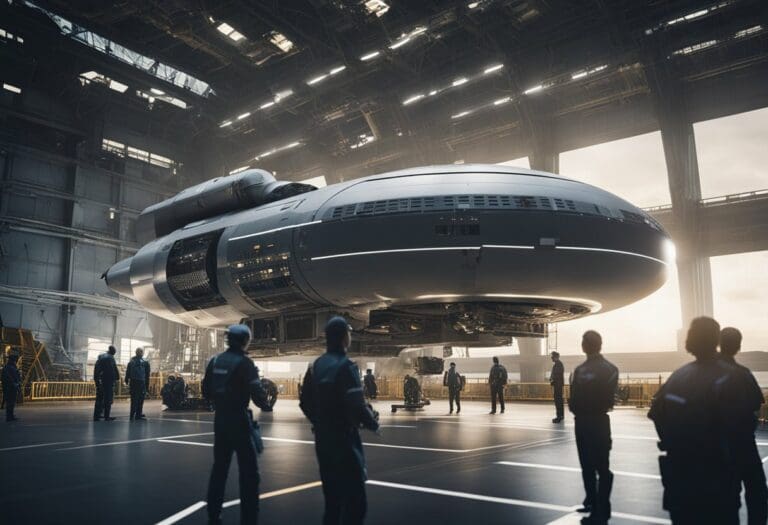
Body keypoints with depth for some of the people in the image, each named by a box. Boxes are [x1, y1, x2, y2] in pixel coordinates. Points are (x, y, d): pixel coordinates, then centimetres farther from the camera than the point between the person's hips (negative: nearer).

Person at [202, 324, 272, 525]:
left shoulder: (215, 361, 6)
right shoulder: (243, 362, -14)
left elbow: (206, 391, 11)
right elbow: (256, 393, -19)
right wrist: (267, 406, 0)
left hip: (220, 419, 7)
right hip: (239, 420, -7)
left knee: (219, 467, 17)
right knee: (248, 471, 1)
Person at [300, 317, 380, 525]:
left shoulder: (315, 365, 7)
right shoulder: (345, 366, -16)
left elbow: (305, 402, 12)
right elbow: (357, 406, -23)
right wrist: (373, 424, -4)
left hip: (322, 439, 8)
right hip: (344, 440, -8)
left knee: (332, 498, 19)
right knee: (355, 501, -2)